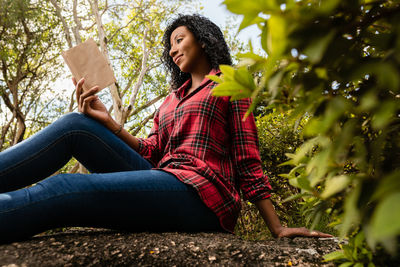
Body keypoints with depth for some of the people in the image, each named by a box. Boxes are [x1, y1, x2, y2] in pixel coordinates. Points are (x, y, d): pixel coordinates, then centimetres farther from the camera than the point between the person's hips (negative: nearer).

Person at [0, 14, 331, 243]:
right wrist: (108, 123, 1)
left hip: (200, 194, -6)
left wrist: (277, 228, -2)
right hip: (162, 182, 6)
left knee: (60, 190, -27)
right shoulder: (173, 97, 30)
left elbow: (248, 161, 4)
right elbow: (152, 151, 15)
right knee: (76, 125, -8)